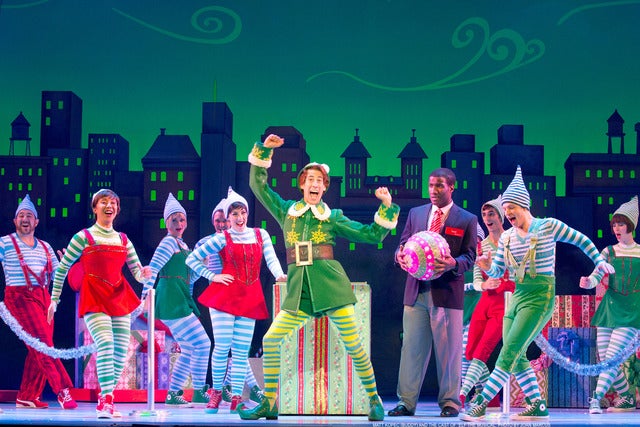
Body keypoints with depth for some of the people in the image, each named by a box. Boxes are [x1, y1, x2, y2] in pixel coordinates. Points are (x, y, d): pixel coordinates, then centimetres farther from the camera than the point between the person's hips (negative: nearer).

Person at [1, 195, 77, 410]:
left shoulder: (45, 247, 18)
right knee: (43, 344, -14)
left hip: (43, 296, 6)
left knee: (38, 349, 3)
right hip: (20, 296, -6)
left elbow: (56, 275, 17)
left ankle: (26, 397, 10)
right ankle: (62, 390, -17)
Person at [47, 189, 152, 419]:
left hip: (120, 297, 6)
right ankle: (106, 401, -24)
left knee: (121, 350, 1)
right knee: (105, 345, -21)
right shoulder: (84, 237, 0)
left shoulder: (123, 240, 14)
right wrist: (54, 299, 1)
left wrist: (144, 274, -13)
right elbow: (62, 268, 3)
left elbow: (137, 272, 11)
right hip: (95, 298, -5)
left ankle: (105, 398, 11)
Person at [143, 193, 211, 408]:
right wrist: (146, 292, -26)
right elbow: (153, 267, -18)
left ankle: (173, 395, 14)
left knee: (189, 350, 11)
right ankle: (199, 393, -4)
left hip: (180, 302, 10)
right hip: (172, 302, -10)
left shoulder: (182, 245, 20)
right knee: (202, 343, -10)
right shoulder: (169, 242, -8)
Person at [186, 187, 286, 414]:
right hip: (224, 295, -2)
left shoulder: (260, 234, 10)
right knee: (222, 347, -6)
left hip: (250, 299, 2)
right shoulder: (222, 239, 2)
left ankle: (236, 399, 4)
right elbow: (192, 259, 6)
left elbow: (271, 259, -2)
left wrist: (279, 274, -21)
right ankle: (216, 392, 11)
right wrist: (212, 276, -3)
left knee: (242, 351, 1)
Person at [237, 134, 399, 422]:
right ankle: (269, 404, 2)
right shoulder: (286, 211, 14)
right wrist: (264, 150, 6)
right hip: (298, 289, 2)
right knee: (270, 341, -6)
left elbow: (372, 235, 8)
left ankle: (374, 400, 9)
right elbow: (258, 185, 13)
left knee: (353, 344, -4)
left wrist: (387, 208, -2)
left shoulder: (332, 217, 8)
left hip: (330, 284, -2)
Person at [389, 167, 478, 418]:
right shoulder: (415, 214, 14)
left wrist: (453, 263, -22)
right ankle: (406, 401, 7)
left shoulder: (467, 220, 4)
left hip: (447, 292, -3)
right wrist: (401, 255, -9)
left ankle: (449, 402, 9)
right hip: (416, 291, 3)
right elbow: (403, 244, 15)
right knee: (411, 346, 3)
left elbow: (469, 257, -1)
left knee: (448, 349, 1)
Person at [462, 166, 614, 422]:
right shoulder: (506, 237, 11)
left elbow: (582, 241, 7)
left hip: (540, 295, -7)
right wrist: (487, 267, -12)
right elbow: (497, 272, 9)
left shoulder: (548, 226, -4)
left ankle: (481, 403, -19)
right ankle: (537, 406, 11)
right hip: (517, 295, 7)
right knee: (516, 357, 1)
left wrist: (599, 261, 2)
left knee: (509, 351, -15)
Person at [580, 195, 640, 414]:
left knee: (612, 357, -16)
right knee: (604, 360, 2)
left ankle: (595, 399, -22)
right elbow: (596, 277, -5)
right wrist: (587, 282, -25)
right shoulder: (609, 251, 8)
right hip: (609, 308, 3)